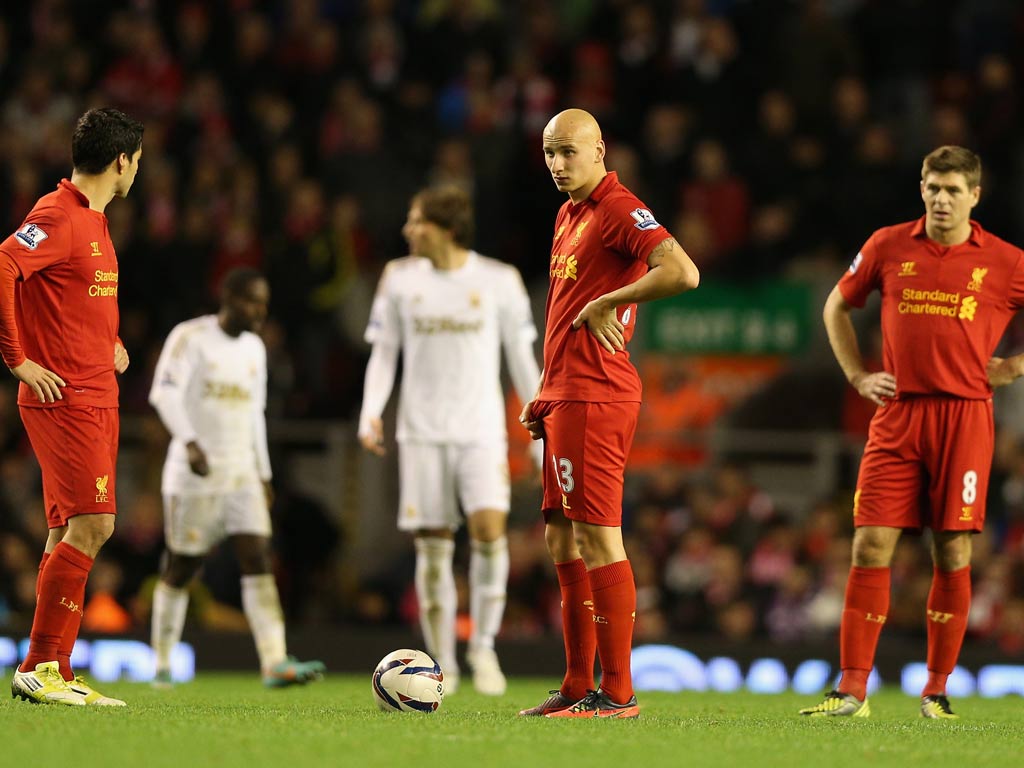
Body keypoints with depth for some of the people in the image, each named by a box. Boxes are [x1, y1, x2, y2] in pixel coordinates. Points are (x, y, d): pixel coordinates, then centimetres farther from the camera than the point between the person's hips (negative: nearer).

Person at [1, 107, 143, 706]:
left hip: (97, 398, 9)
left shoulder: (94, 219, 17)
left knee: (71, 531, 8)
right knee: (91, 523, -15)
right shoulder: (58, 216, -13)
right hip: (64, 396, -9)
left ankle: (56, 674, 10)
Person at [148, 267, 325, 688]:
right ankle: (162, 666, 17)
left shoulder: (254, 348, 13)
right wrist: (190, 443, -35)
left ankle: (275, 663, -20)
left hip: (242, 475, 5)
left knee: (258, 562, -10)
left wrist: (264, 474, 21)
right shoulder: (190, 337, -8)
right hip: (194, 478, -5)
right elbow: (165, 392, -22)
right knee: (180, 571, 3)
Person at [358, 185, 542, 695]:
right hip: (422, 432, 1)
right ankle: (443, 666, 7)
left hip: (481, 429, -1)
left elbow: (520, 359, 8)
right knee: (433, 546, -1)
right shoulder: (399, 278, 6)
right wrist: (371, 412, -7)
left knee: (489, 526, -20)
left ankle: (483, 644, -5)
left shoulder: (499, 281, 1)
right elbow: (384, 353, 8)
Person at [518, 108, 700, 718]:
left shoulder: (619, 210, -11)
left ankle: (618, 692, -7)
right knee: (562, 538, 12)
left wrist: (608, 302, -18)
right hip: (566, 397, 10)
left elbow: (683, 272, -26)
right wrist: (546, 395, 21)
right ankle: (579, 686, 17)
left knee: (598, 540, -9)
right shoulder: (570, 215, 19)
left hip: (595, 399, -10)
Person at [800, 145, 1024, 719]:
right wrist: (858, 375, 12)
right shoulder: (889, 247, 7)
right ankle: (853, 690, -4)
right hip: (898, 414, 1)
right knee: (871, 546, -6)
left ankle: (937, 689, 11)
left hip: (964, 415, -1)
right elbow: (837, 307, 22)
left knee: (953, 554, 0)